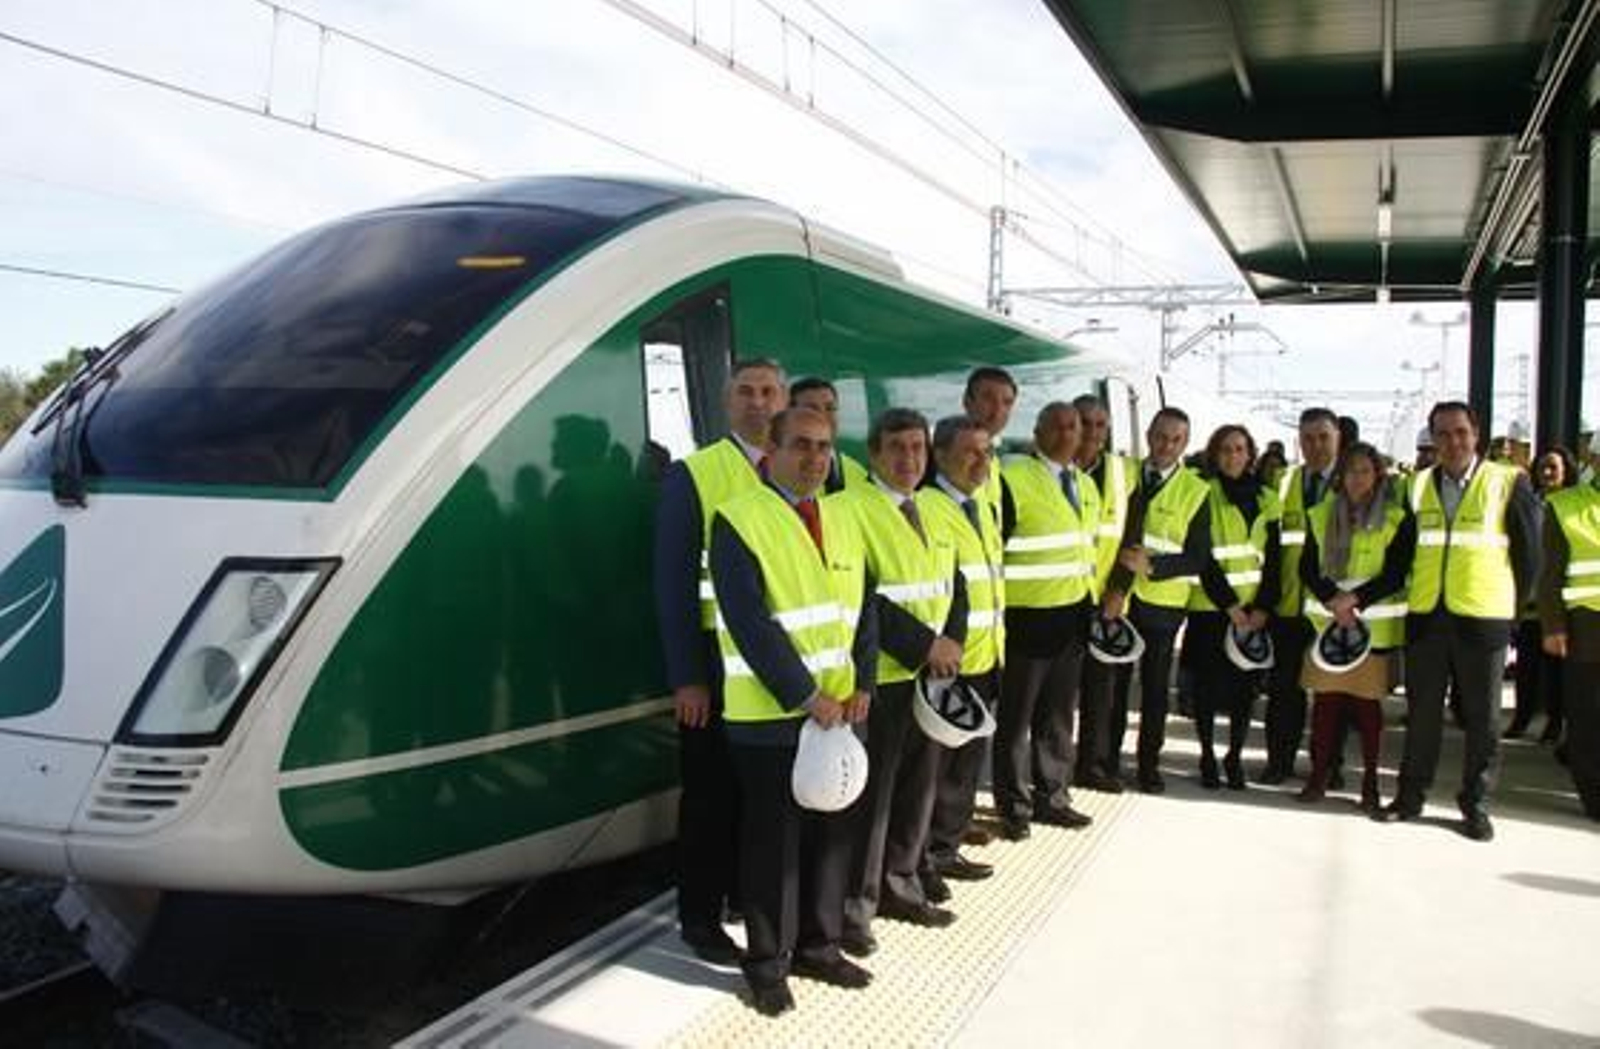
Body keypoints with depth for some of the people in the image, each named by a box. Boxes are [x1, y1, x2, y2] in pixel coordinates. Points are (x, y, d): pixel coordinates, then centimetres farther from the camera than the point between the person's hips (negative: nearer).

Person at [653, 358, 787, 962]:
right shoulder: (691, 475, -6)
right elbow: (673, 582, -8)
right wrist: (685, 677, -12)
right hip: (717, 661, -4)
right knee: (711, 792, 7)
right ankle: (699, 916, 23)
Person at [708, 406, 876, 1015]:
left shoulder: (842, 521, 10)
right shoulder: (738, 521, -11)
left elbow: (862, 610, 11)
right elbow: (750, 624, -17)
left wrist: (860, 686, -2)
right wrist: (806, 697, -18)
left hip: (839, 709, 6)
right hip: (770, 715, -6)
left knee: (831, 831, 14)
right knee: (773, 840, 5)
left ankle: (819, 946, 32)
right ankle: (767, 964, 21)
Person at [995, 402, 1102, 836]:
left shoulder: (1085, 484, 14)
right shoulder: (1013, 479, -11)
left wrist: (1091, 600, 19)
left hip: (1074, 616, 7)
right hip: (1027, 617, -7)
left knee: (1058, 713, 15)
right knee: (1016, 716, 3)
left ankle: (1052, 796, 27)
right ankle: (1014, 805, 15)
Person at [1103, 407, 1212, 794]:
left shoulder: (1195, 491, -2)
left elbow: (1198, 559, -5)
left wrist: (1152, 565, -19)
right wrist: (1112, 588, -9)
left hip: (1162, 601, -1)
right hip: (1115, 597, 1)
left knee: (1155, 686, 9)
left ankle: (1149, 764, 22)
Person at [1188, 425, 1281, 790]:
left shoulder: (1266, 500, 11)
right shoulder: (1204, 496, -1)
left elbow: (1273, 558, 7)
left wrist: (1262, 606, -5)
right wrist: (1229, 604, -12)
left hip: (1254, 609, 3)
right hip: (1210, 606, -3)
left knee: (1245, 685, 4)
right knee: (1207, 684, 2)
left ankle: (1235, 756, 17)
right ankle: (1207, 757, 16)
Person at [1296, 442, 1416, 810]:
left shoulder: (1397, 519, 0)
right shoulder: (1320, 515, 9)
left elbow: (1396, 575, -6)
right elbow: (1307, 568, 3)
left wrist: (1355, 598, -17)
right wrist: (1332, 599, -13)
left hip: (1374, 625, -2)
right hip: (1328, 621, 2)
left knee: (1367, 702, 1)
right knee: (1325, 700, 3)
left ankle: (1370, 781, 11)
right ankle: (1318, 776, 10)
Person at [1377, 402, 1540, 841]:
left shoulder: (1508, 483, -1)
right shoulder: (1418, 485, 8)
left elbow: (1529, 552, 2)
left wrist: (1511, 603, 4)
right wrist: (1415, 591, 10)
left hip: (1482, 619, -2)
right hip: (1425, 616, 3)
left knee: (1482, 717, 5)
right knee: (1421, 711, 9)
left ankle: (1476, 805, 16)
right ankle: (1411, 796, 19)